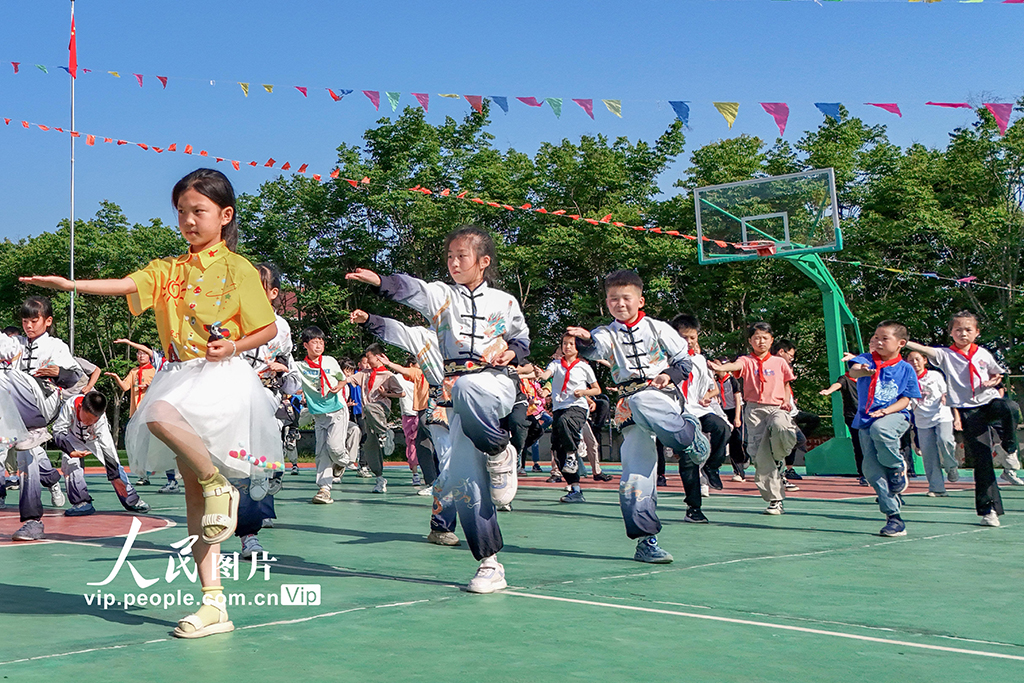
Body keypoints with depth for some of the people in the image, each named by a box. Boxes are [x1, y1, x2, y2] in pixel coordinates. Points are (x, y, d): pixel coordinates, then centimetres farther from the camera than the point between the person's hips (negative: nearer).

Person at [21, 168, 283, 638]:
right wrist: (69, 284, -18)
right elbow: (124, 285, -3)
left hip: (222, 376, -6)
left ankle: (220, 484, -13)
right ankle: (213, 604, 6)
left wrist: (234, 345, -14)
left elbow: (268, 328, 3)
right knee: (192, 492, 3)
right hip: (179, 378, 6)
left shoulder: (237, 269, 0)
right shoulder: (167, 269, 14)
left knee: (160, 415, -37)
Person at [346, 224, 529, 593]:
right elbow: (412, 290, -10)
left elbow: (521, 340, 24)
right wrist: (380, 281, -30)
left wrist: (509, 352, 1)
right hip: (457, 394, 2)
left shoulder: (505, 302, 12)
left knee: (467, 387, -40)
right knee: (464, 481, -6)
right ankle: (490, 564, 4)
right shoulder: (441, 295, 10)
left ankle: (500, 451, -14)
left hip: (496, 384, -2)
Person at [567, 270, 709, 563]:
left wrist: (670, 374, -6)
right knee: (635, 471, -5)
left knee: (641, 401, -37)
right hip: (629, 408, 2)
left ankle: (691, 435, -16)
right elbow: (594, 349, -13)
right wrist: (584, 339, -36)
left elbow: (685, 359, 14)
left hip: (663, 396, -2)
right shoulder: (607, 334, 10)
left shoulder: (658, 328, 9)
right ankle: (645, 540, 0)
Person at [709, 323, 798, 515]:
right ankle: (775, 499, 0)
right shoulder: (747, 361, 7)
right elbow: (736, 365, -15)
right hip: (754, 409, 0)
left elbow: (786, 385, 22)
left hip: (777, 408, 0)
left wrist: (786, 402, 2)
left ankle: (780, 460, -4)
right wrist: (721, 367, -38)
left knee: (780, 426, -36)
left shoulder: (780, 362, 14)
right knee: (759, 455, -8)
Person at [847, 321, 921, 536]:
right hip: (866, 421, 3)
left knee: (880, 429, -39)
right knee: (872, 469, -7)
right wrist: (862, 371, -44)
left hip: (895, 416, -3)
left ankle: (897, 466, -8)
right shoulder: (867, 359, 4)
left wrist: (886, 411, -16)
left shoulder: (906, 369, 3)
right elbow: (854, 370, -19)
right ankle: (894, 517, 3)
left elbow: (905, 399, 3)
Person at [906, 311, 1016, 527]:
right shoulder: (946, 354, 2)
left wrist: (993, 382, 1)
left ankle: (1009, 451, -10)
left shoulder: (983, 354, 11)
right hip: (968, 410, -2)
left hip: (989, 400, 2)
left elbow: (998, 374, 25)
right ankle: (988, 509, 3)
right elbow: (924, 350, -15)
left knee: (1005, 409, -37)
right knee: (981, 459, -4)